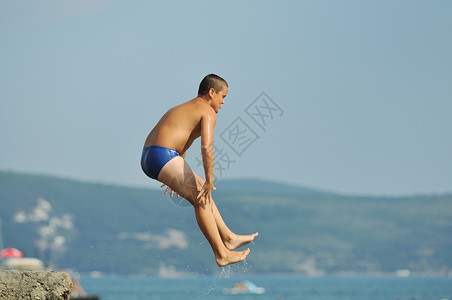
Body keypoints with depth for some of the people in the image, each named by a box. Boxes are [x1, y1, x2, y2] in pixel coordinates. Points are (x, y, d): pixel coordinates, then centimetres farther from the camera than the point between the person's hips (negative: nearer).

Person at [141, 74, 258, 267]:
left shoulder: (184, 108, 28)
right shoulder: (208, 112, -3)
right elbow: (206, 147, -17)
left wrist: (179, 177, 49)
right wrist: (209, 181, -13)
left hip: (147, 158, 10)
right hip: (164, 156, -10)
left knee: (200, 190, 19)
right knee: (201, 198, -3)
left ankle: (227, 237, 21)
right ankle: (221, 254, -2)